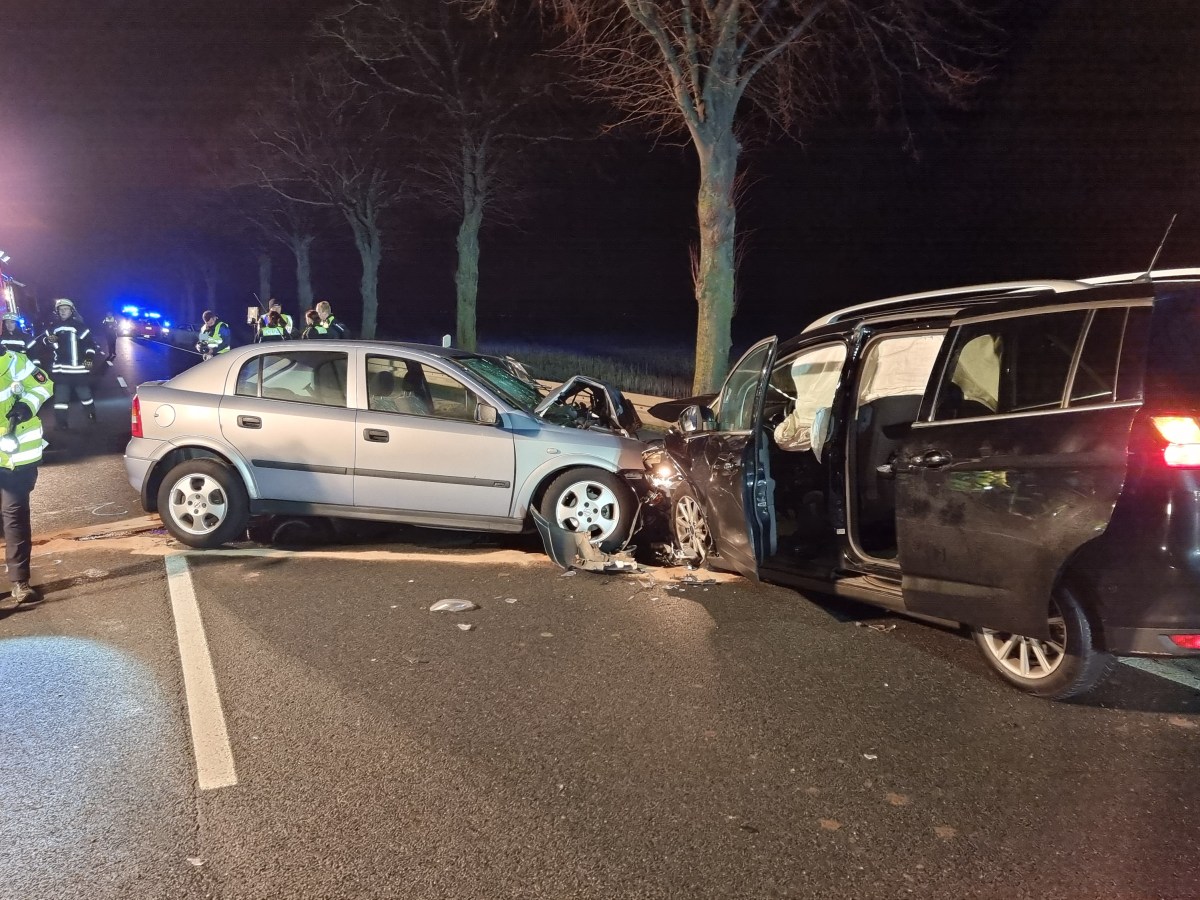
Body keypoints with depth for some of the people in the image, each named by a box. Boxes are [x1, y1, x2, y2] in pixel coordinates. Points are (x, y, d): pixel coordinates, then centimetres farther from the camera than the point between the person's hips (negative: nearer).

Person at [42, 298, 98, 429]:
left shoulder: (79, 325, 0)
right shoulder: (54, 327, 11)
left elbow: (90, 343, -2)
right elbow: (45, 340, 21)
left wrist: (89, 358, -14)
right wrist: (49, 340, -3)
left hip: (78, 366, -3)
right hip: (60, 367, 3)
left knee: (84, 392, 3)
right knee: (61, 394, 1)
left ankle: (91, 414, 25)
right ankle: (60, 420, 6)